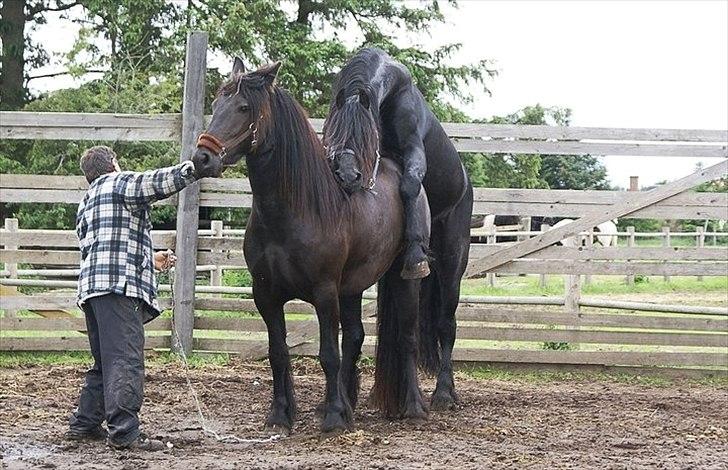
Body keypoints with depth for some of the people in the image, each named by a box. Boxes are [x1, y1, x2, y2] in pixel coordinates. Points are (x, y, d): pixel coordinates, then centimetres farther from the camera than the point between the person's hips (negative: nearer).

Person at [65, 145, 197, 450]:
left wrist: (150, 259, 34)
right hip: (119, 287, -9)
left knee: (105, 362, 19)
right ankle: (124, 432, -18)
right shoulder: (120, 182, 5)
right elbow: (159, 182, -12)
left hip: (90, 288, 9)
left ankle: (84, 424, 22)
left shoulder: (85, 205, 30)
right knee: (125, 359, -13)